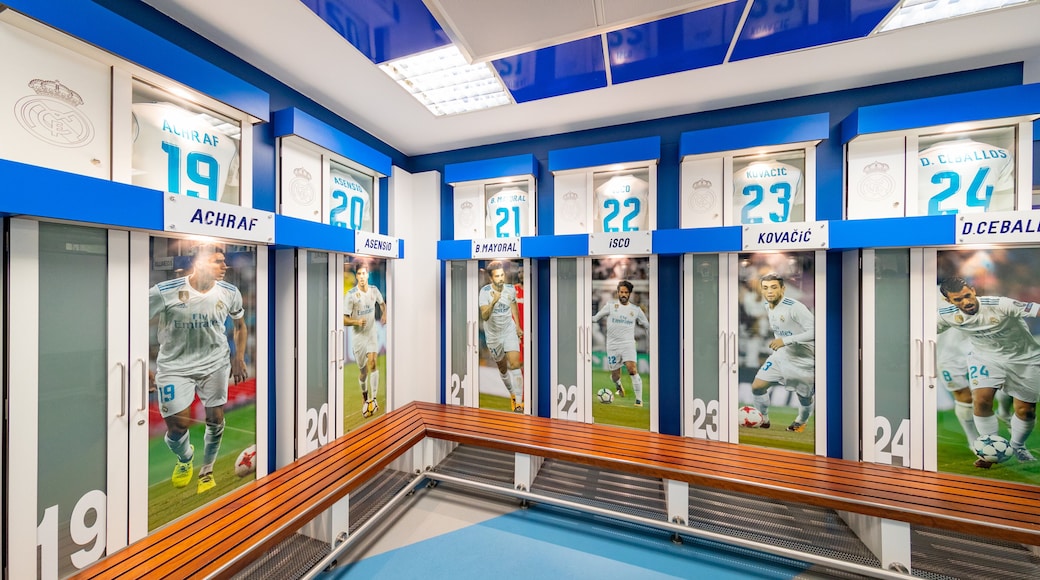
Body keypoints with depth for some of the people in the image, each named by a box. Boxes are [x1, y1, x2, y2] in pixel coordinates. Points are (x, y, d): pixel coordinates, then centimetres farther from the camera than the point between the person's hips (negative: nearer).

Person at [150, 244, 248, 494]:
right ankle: (185, 459, 38)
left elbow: (240, 325, 7)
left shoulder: (230, 292, -9)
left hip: (216, 363, 2)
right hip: (175, 366, -2)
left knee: (215, 420, 5)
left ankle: (206, 471, 32)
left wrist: (239, 358, 1)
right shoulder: (164, 291, -18)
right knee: (177, 426, 0)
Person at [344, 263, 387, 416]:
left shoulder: (374, 290, -3)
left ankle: (373, 398, -9)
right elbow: (344, 320, -13)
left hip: (372, 334, 2)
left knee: (372, 363, -16)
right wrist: (357, 321, -33)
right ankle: (364, 395, 34)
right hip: (358, 336, -2)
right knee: (363, 370, 8)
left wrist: (384, 314, -1)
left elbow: (382, 303, 18)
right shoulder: (351, 295, -15)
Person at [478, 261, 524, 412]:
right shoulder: (485, 291, -18)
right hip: (493, 335, -1)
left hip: (510, 331, 1)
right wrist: (493, 301, -43)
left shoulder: (510, 289, -8)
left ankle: (519, 402, -5)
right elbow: (484, 316, -27)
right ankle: (512, 393, 39)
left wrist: (518, 326, 17)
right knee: (502, 367, 14)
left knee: (515, 364, -14)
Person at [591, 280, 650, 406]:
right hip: (612, 345, 0)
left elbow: (647, 325, 18)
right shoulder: (610, 305, 2)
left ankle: (639, 400, -8)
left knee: (632, 369, -21)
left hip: (628, 344, 0)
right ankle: (618, 386, 44)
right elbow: (595, 318, 6)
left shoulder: (636, 309, 7)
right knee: (615, 375, 8)